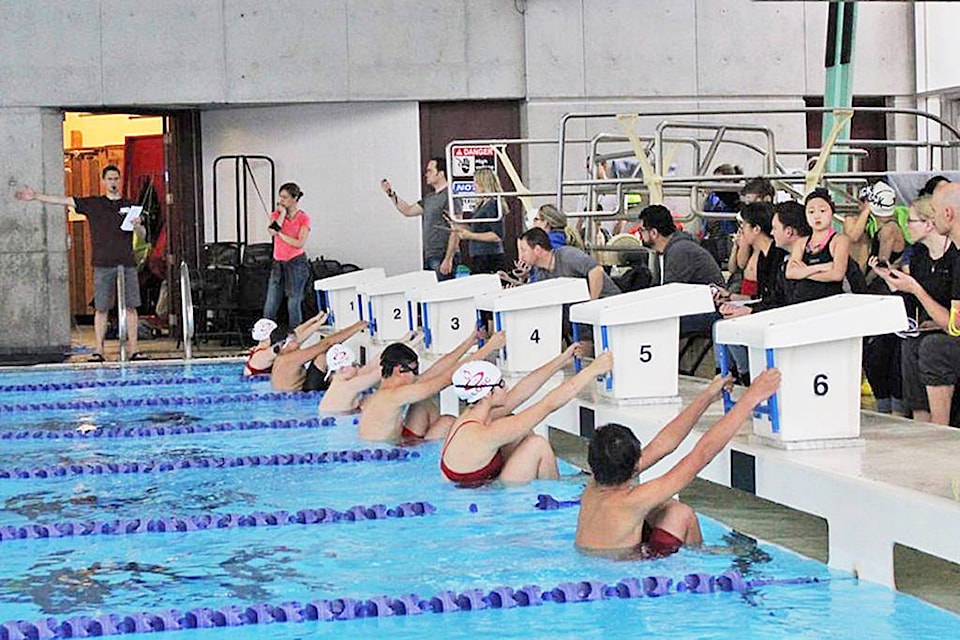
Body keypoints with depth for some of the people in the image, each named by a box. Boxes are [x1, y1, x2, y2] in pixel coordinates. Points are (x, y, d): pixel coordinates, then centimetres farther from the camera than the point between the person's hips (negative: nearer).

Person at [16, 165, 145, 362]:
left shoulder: (130, 206, 12)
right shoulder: (93, 204, 10)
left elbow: (143, 235, 10)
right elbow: (64, 200, 8)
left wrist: (137, 226, -13)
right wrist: (36, 196, 4)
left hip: (127, 264, 1)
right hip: (103, 264, -1)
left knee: (131, 307, -1)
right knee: (101, 309, -2)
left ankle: (133, 350, 1)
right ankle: (98, 351, 0)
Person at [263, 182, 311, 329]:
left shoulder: (303, 218, -2)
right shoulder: (276, 214, 9)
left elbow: (299, 243, -12)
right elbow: (273, 230, -11)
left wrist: (280, 234, -11)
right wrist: (283, 212, -8)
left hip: (296, 263, -4)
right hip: (278, 263, 4)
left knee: (294, 303, -6)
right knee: (270, 305, 2)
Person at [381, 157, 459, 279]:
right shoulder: (429, 198, 17)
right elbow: (408, 211, 27)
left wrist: (448, 259, -22)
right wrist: (391, 194, 18)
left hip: (442, 258, -9)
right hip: (429, 257, 9)